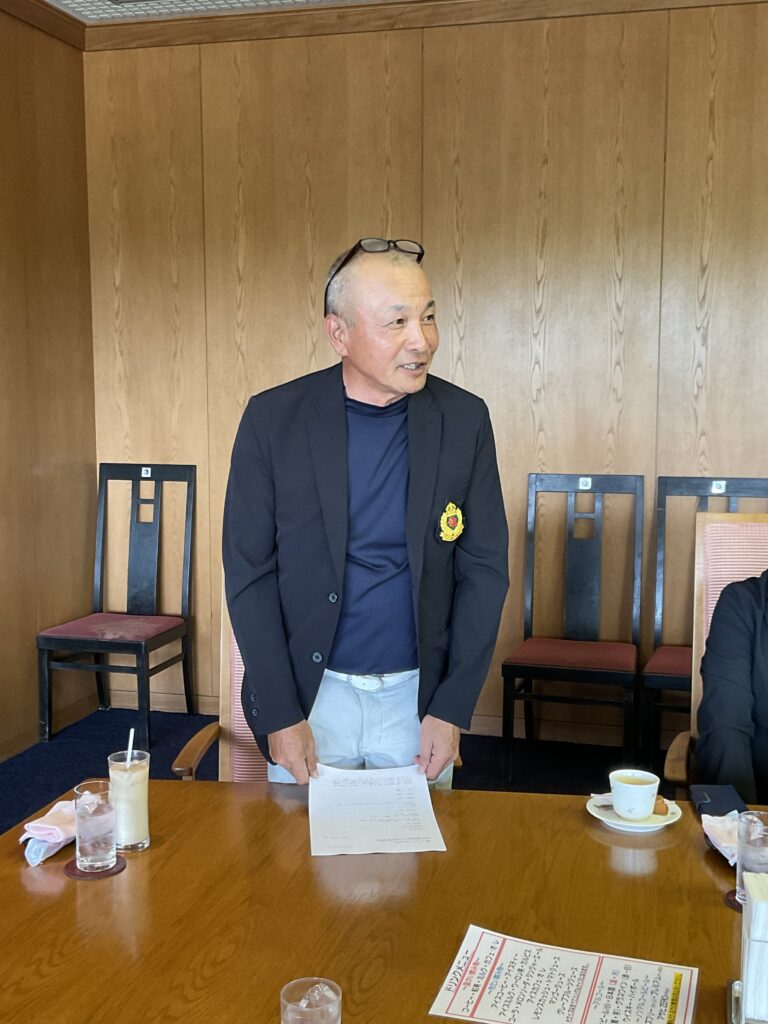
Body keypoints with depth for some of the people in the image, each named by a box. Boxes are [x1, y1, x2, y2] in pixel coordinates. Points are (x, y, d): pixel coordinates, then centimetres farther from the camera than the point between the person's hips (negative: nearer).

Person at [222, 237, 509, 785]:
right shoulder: (273, 419, -10)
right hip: (310, 693, -1)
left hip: (418, 694, 1)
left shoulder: (464, 420, -6)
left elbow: (484, 569, -2)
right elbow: (249, 572, -7)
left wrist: (452, 709, -7)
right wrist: (280, 715, -10)